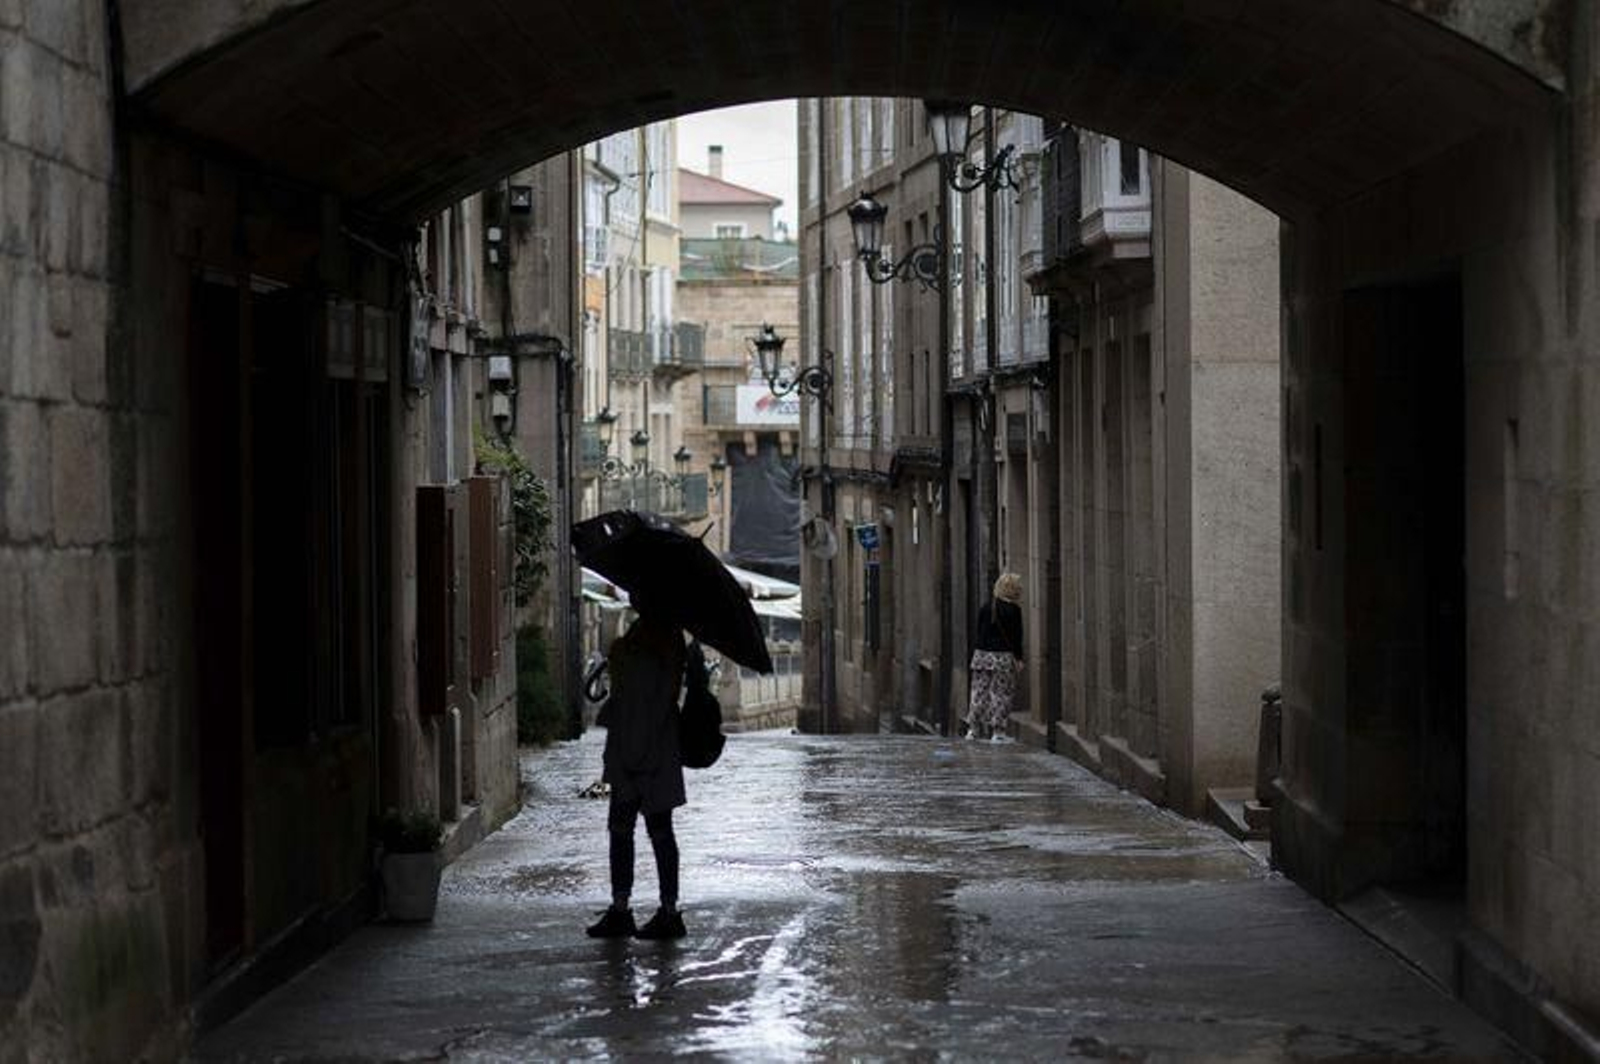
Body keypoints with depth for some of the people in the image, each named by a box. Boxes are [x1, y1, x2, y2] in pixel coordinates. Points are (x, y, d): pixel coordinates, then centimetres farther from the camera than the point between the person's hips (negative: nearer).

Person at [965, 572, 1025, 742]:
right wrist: (1018, 658, -2)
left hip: (982, 653, 5)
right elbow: (1016, 636, -7)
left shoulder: (986, 607, 8)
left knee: (980, 692, 10)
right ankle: (998, 731, -1)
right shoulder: (1014, 609, -8)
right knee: (1002, 694, 0)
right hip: (1003, 656, -5)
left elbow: (978, 631, 11)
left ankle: (974, 728, 11)